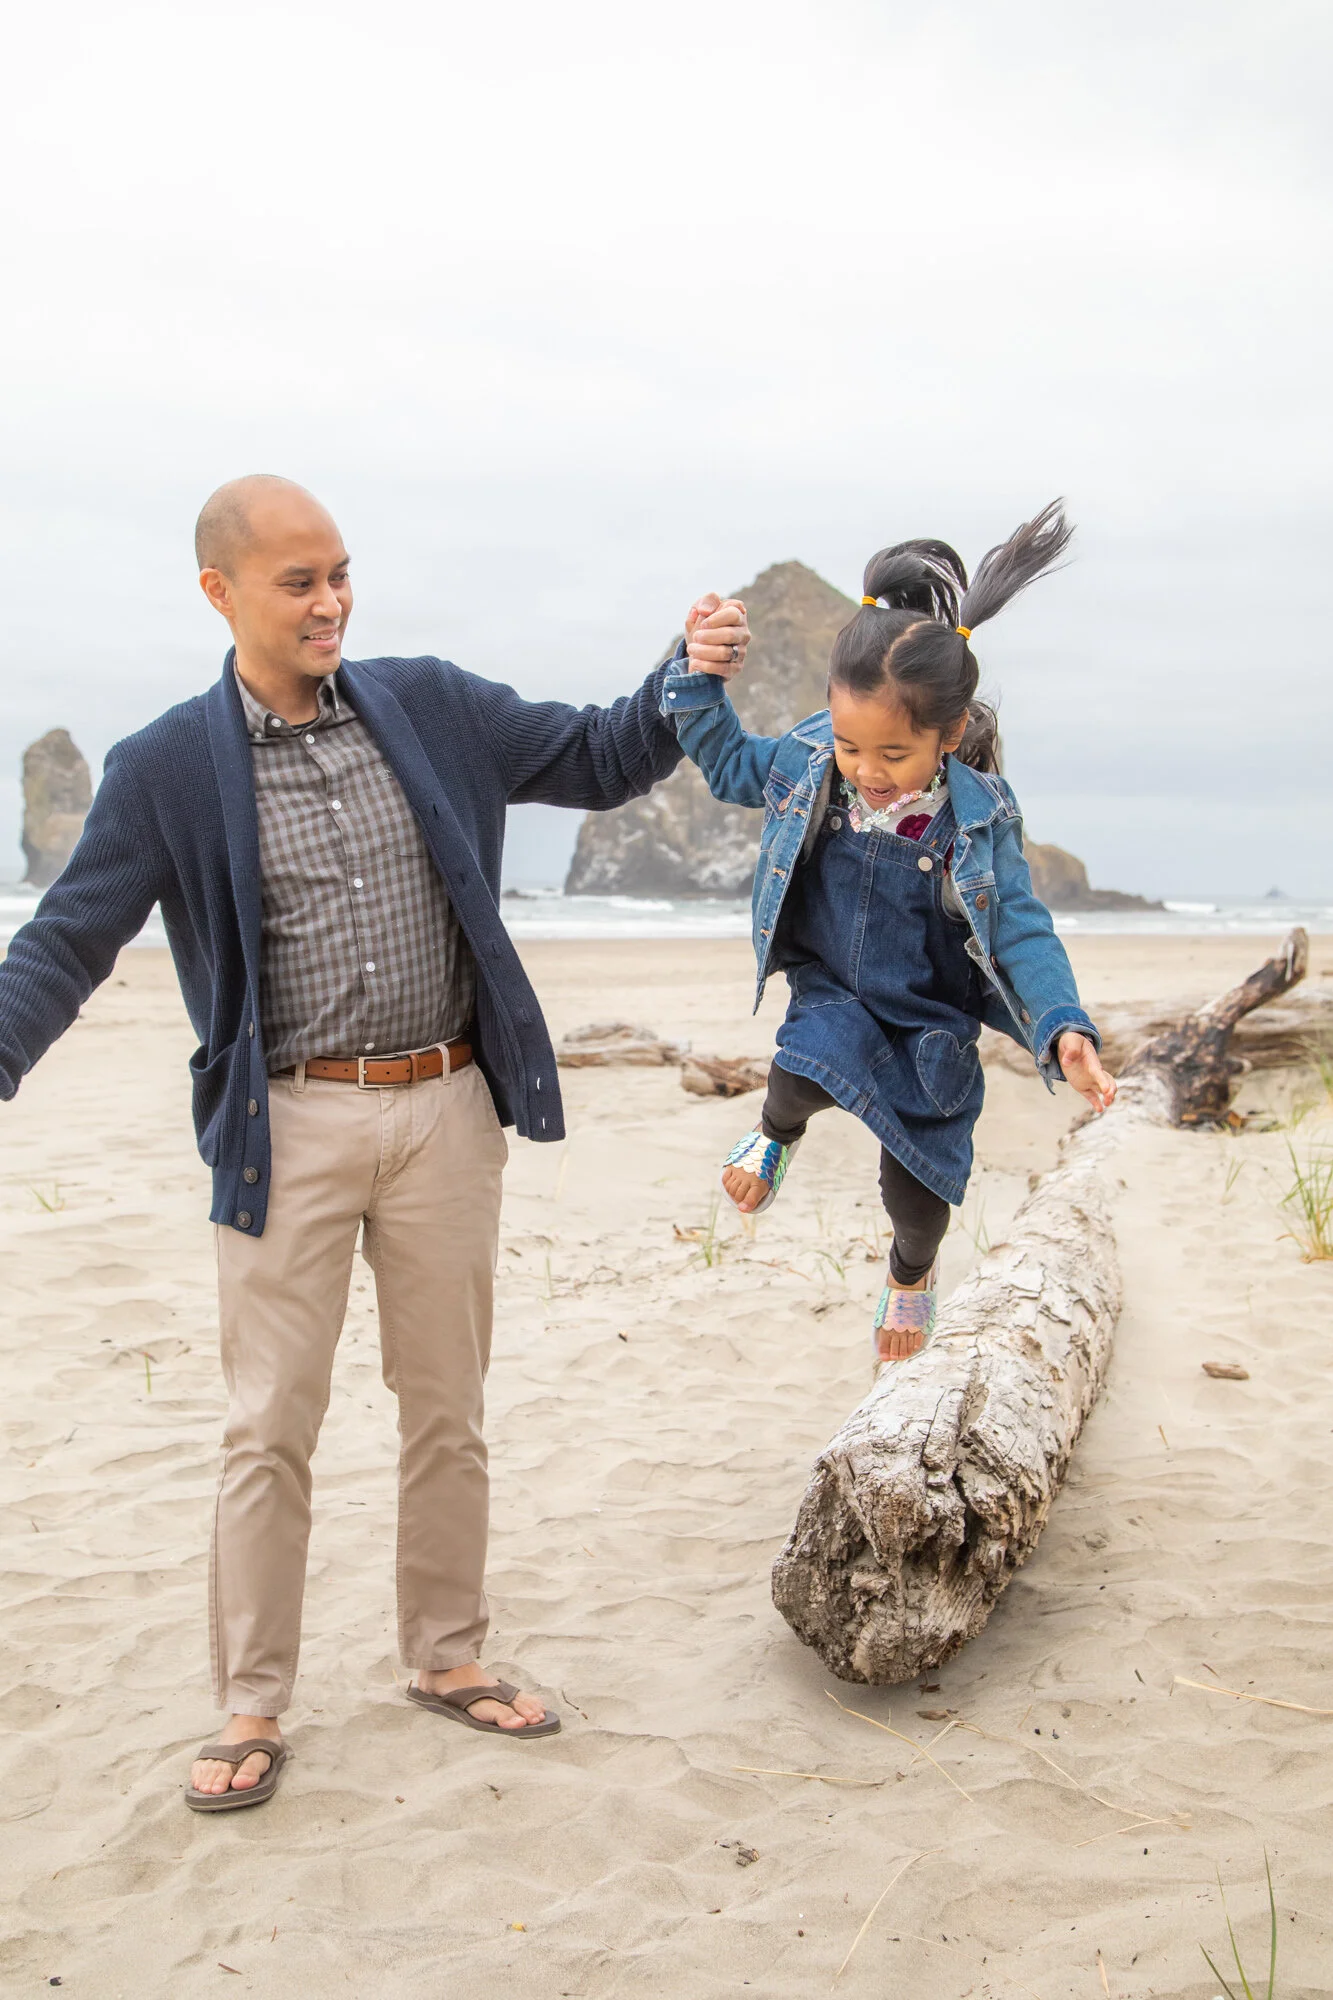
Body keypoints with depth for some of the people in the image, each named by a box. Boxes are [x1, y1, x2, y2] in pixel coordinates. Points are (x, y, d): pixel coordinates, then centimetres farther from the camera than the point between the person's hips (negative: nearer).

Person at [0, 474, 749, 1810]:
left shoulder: (433, 709, 3)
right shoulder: (168, 768, -5)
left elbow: (597, 762, 10)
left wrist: (687, 682, -9)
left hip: (445, 1107, 3)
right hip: (290, 1125, -3)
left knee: (446, 1408, 13)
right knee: (269, 1425, 3)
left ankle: (447, 1659, 30)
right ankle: (252, 1711, 18)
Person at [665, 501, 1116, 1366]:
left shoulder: (979, 818, -23)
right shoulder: (807, 762, -15)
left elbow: (1021, 932, -19)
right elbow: (730, 764, 5)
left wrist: (1064, 1028, -34)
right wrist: (701, 676, -10)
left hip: (930, 1018, -1)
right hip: (831, 990, 1)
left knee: (917, 1191, 9)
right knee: (806, 1074, -34)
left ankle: (912, 1273, 47)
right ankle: (777, 1133, 6)